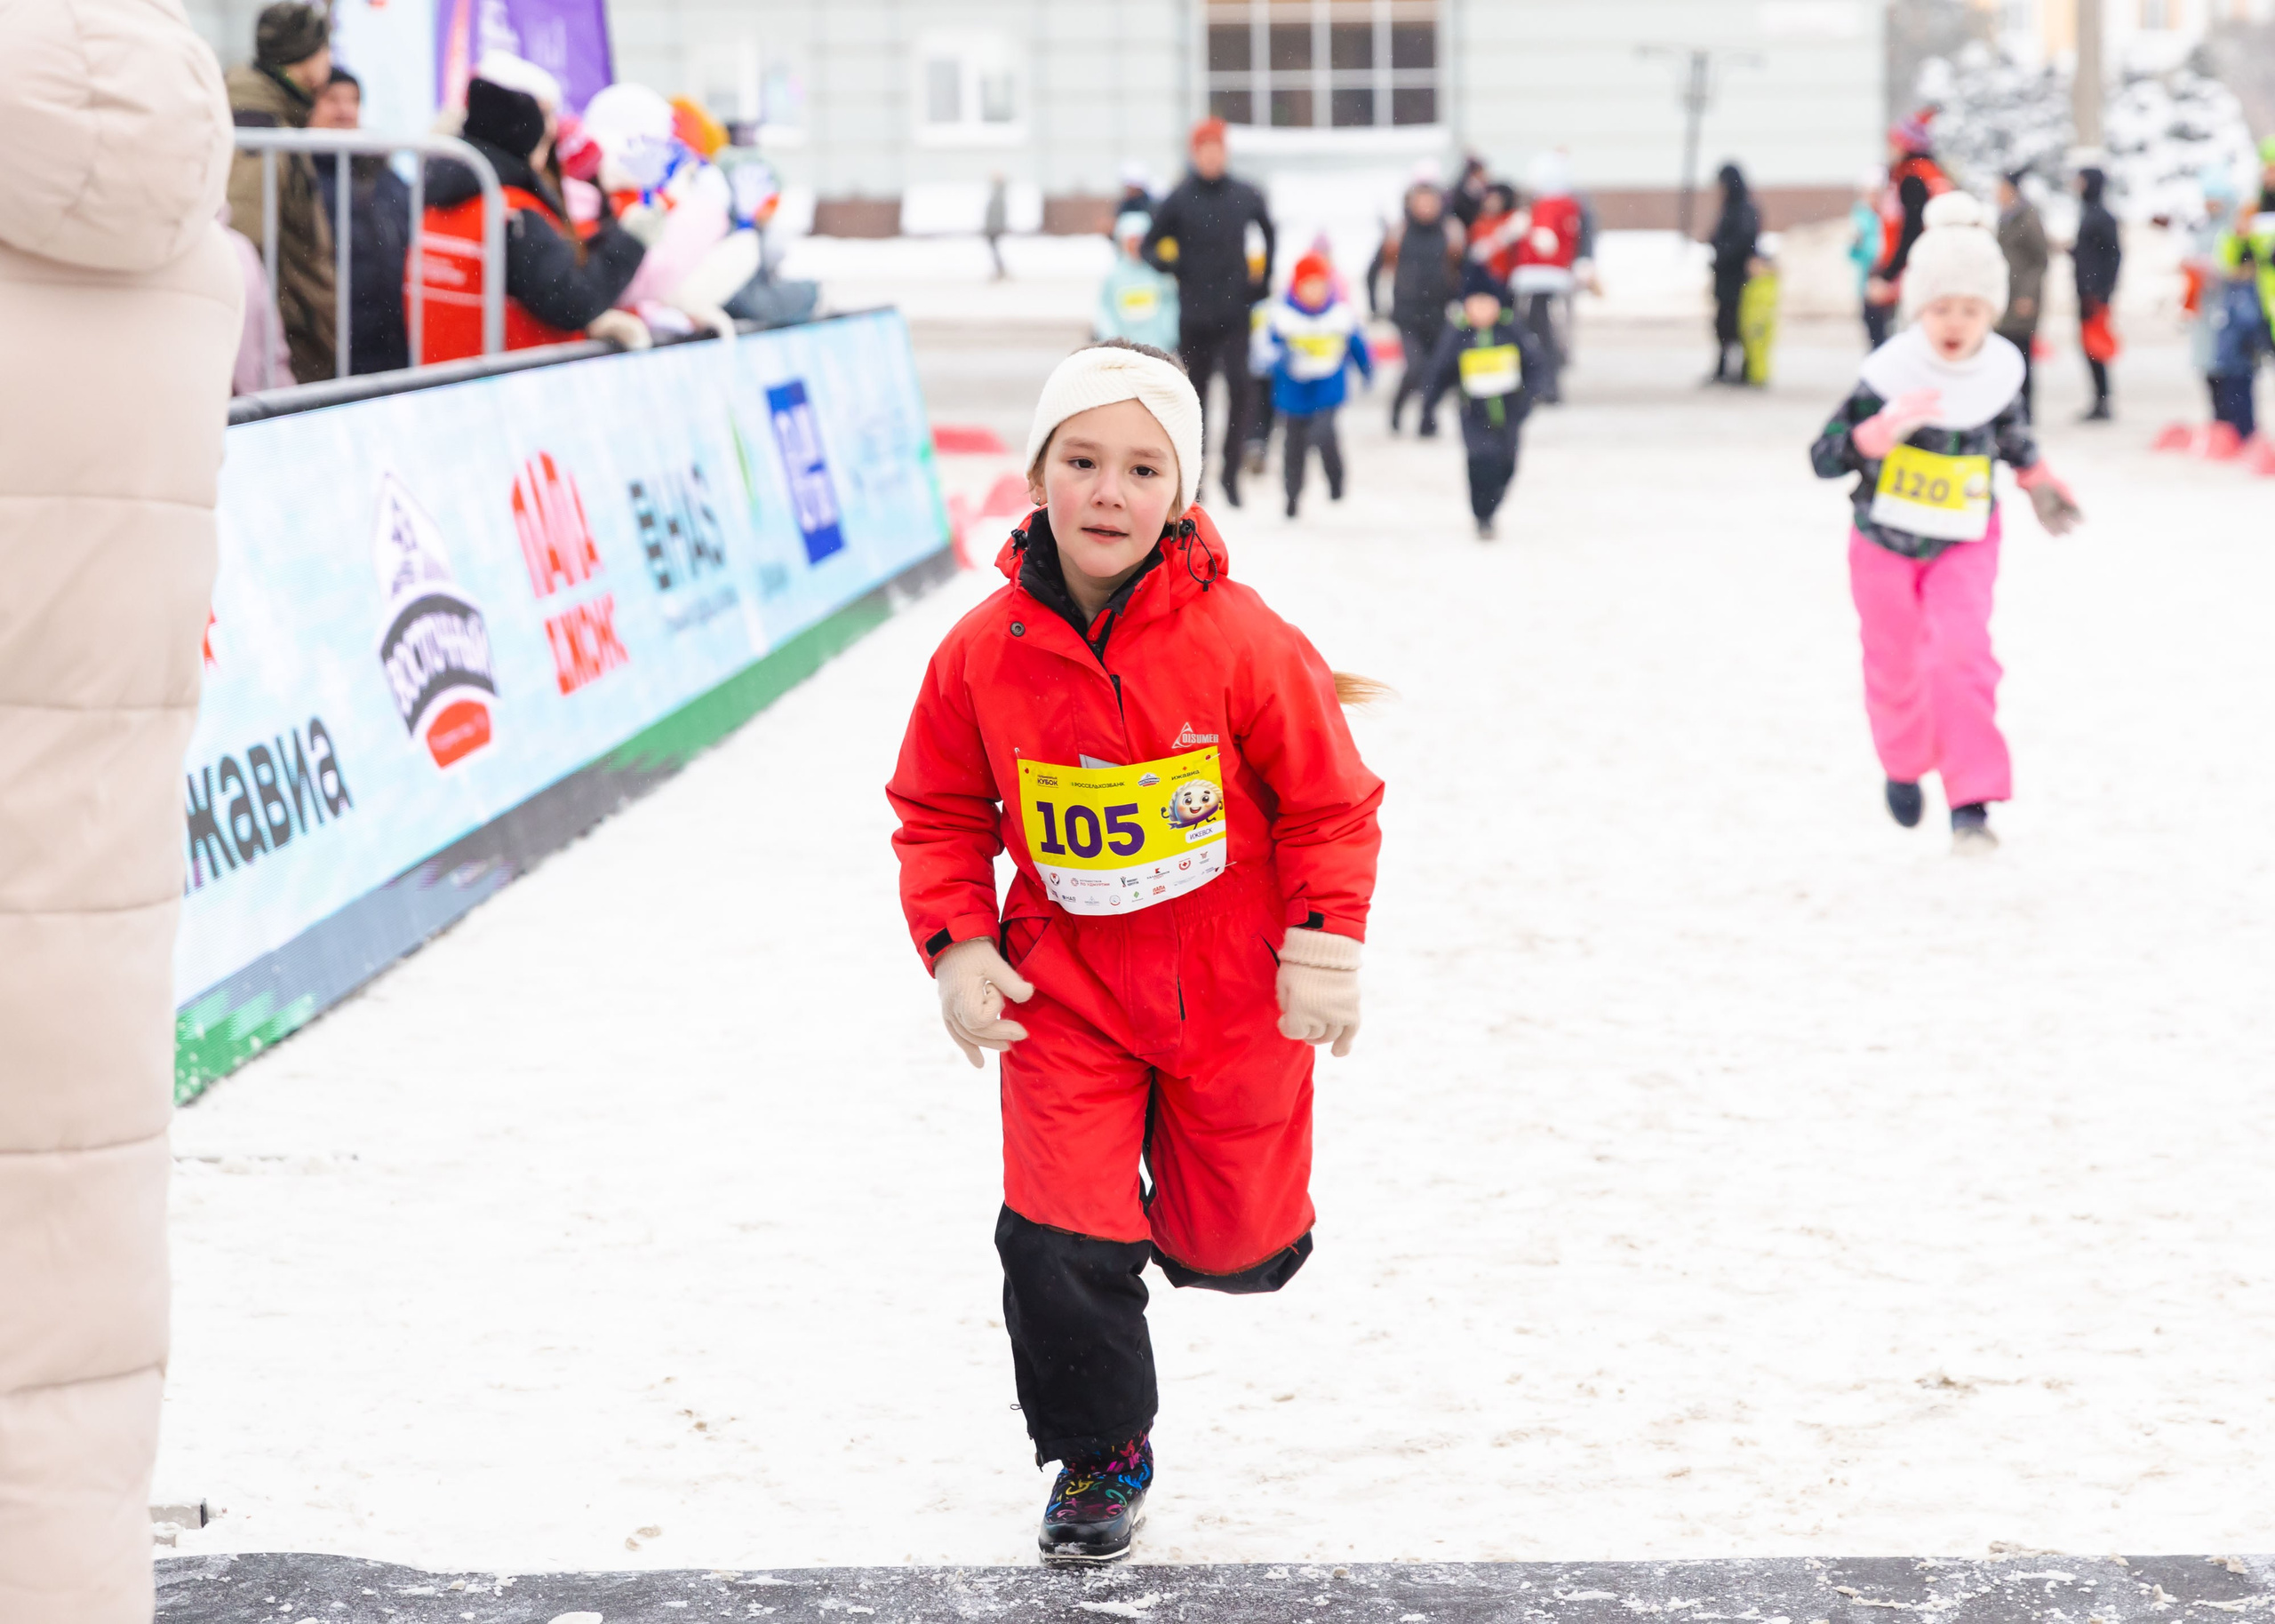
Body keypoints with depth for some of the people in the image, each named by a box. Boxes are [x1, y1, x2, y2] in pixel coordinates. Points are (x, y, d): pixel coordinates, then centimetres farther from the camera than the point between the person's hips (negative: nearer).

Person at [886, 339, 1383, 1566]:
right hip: (1064, 990, 1)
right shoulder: (984, 651, -12)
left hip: (1234, 992, -1)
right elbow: (939, 815, 2)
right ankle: (1097, 1457, 17)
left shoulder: (1241, 642, -18)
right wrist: (956, 946, -9)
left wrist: (1326, 947, -12)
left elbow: (1330, 805, -7)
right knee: (1058, 1241, -7)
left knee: (1237, 1243, 13)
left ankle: (1192, 1221, 52)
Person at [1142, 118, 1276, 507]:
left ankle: (1231, 471, -4)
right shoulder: (1178, 199, -4)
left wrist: (1263, 277, 15)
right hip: (1194, 316, -1)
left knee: (1241, 388, -15)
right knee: (1194, 394, 8)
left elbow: (1268, 232, 22)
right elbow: (1150, 247, 2)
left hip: (1235, 313, 1)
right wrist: (1169, 264, -18)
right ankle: (1193, 473, 24)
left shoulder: (1246, 197, 2)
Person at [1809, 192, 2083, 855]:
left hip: (1964, 543, 1)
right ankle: (1904, 767, 42)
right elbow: (1823, 458, -22)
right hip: (1885, 543, -1)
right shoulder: (1887, 377, -21)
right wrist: (1883, 430, -36)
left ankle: (1972, 803, -14)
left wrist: (2039, 480, 7)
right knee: (1895, 668, 12)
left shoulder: (1998, 374, -9)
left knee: (1962, 655, -17)